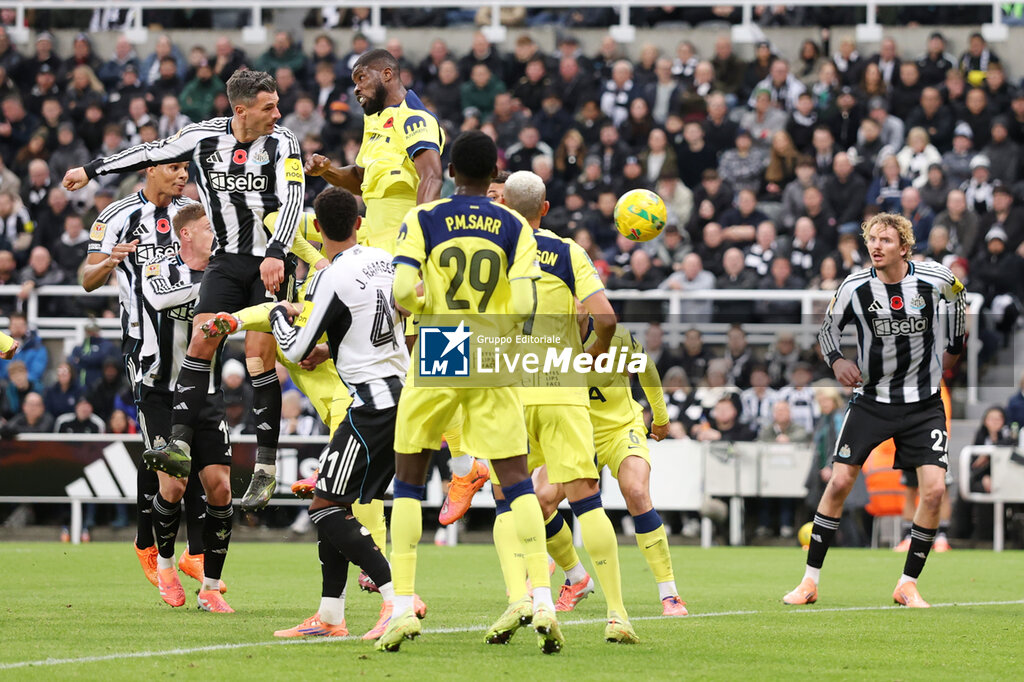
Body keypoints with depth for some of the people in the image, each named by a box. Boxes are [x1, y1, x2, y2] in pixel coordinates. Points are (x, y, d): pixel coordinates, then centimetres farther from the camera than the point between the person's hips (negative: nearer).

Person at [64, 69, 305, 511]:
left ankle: (266, 466, -6)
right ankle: (180, 444, -15)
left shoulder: (281, 143, -9)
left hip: (269, 263, -3)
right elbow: (151, 154, 11)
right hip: (227, 259, 3)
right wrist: (91, 171, 17)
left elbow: (292, 200, -18)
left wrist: (275, 254, -32)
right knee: (201, 340, -11)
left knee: (259, 356, -10)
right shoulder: (204, 136, -1)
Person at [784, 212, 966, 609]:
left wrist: (954, 348, 18)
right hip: (871, 398, 0)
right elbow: (828, 328, 5)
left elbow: (958, 295, 15)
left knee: (934, 488, -12)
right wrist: (836, 360, -14)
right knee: (839, 482, -7)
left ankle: (908, 586, 3)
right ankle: (810, 582, 4)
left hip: (923, 404, 0)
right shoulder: (854, 287, -10)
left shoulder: (935, 279, -10)